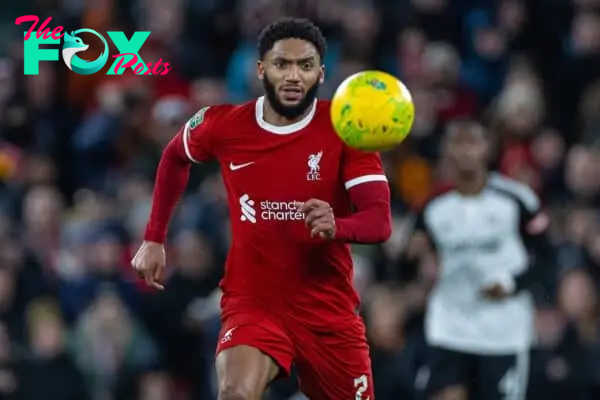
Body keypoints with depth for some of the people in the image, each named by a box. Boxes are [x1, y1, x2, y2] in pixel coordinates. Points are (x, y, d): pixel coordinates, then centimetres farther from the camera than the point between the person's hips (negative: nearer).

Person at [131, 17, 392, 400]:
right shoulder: (222, 125, -5)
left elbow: (380, 221, -19)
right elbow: (175, 157, 20)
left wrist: (336, 226, -41)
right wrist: (154, 240, 17)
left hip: (330, 309, 1)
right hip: (251, 301, -1)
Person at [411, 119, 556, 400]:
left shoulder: (516, 199, -4)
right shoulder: (433, 208, 3)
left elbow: (546, 256, 1)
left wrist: (514, 284, -14)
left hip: (503, 332, -2)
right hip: (449, 331, 2)